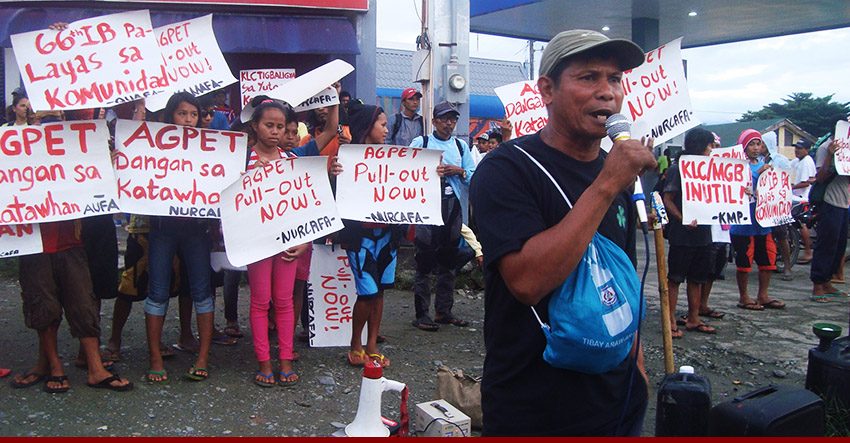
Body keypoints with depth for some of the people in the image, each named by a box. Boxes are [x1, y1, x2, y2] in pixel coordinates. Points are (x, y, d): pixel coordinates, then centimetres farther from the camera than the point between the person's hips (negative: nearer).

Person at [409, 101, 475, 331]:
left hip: (453, 207, 5)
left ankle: (443, 311, 20)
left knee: (448, 263, 11)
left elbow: (474, 177, 12)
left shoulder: (461, 146, 17)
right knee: (424, 262, -4)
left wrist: (459, 172, -5)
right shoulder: (420, 143, 6)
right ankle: (421, 314, 1)